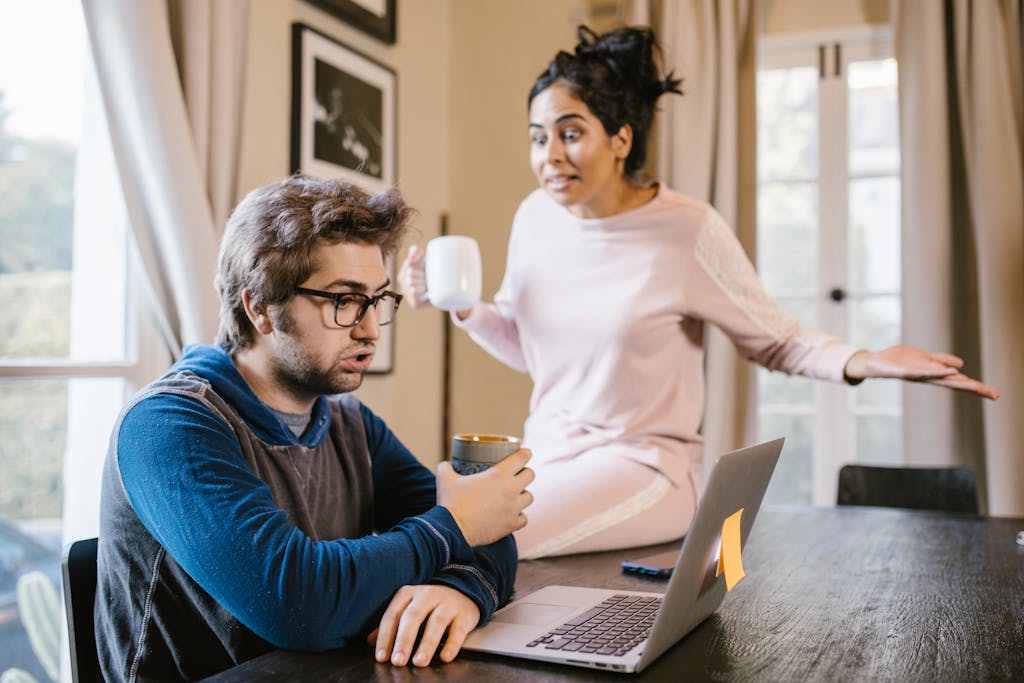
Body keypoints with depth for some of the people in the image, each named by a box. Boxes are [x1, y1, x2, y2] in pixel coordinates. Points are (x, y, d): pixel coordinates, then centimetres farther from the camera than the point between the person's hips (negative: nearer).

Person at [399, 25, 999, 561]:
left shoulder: (689, 230, -13)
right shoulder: (535, 217, 2)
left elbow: (774, 340, -2)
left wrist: (860, 361, -20)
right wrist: (460, 305, -2)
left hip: (643, 466, -5)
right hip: (545, 454, 6)